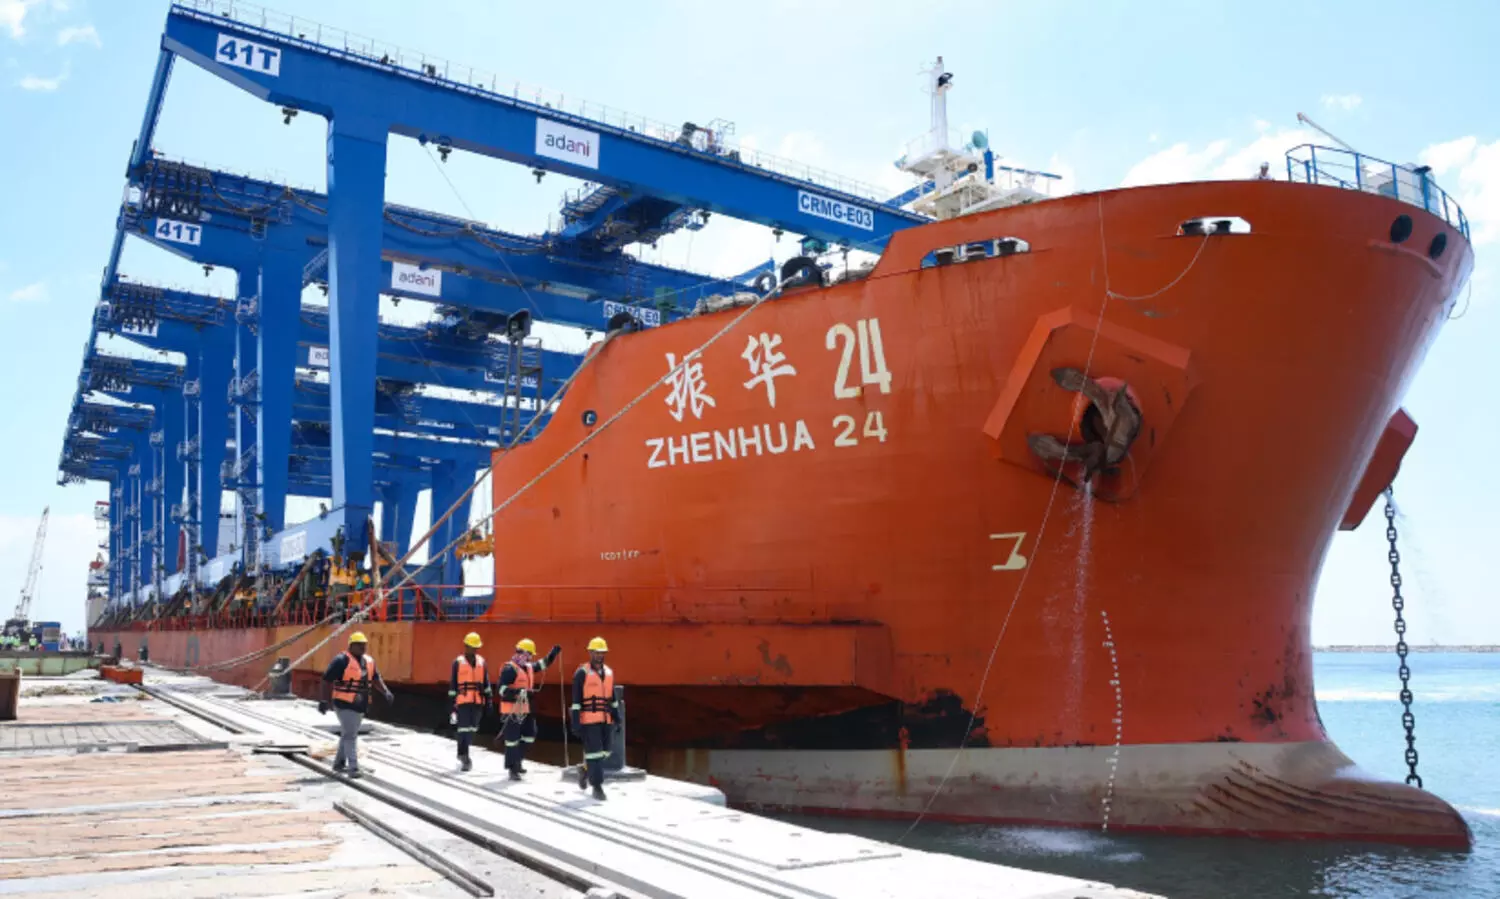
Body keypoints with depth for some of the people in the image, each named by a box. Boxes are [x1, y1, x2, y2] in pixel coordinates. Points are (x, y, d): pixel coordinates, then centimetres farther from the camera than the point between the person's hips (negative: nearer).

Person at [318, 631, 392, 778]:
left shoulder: (369, 660, 9)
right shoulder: (342, 660, -13)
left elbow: (376, 678, 18)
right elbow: (327, 680, -14)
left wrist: (386, 691, 3)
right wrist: (324, 701, -17)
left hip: (360, 705, 7)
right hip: (344, 705, -7)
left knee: (348, 734, 17)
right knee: (350, 735, -10)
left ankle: (339, 763, 30)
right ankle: (353, 768, -11)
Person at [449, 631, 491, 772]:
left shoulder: (481, 662, 11)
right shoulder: (458, 662, -1)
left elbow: (486, 683, 16)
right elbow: (452, 684, 0)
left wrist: (488, 700, 11)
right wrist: (452, 703, -3)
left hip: (478, 702, 4)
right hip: (463, 701, -4)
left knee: (472, 730, 11)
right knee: (464, 729, -9)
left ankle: (463, 754, 28)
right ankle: (464, 757, -6)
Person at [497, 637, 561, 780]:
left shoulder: (528, 667, 12)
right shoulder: (510, 669, -16)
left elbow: (543, 664, 25)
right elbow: (502, 688, -22)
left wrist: (553, 653, 11)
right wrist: (517, 692, -34)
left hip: (524, 709, 9)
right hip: (512, 709, -9)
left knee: (529, 735, 15)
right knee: (512, 739, -4)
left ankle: (517, 761, 29)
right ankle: (512, 768, 4)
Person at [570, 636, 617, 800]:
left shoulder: (609, 672, 12)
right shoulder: (582, 673, -7)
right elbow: (576, 700, -9)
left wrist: (617, 718, 15)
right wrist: (576, 723, -13)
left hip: (605, 720, 6)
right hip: (589, 720, -6)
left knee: (604, 752, 9)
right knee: (594, 752, -7)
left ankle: (585, 770, 35)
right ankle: (597, 787, 0)